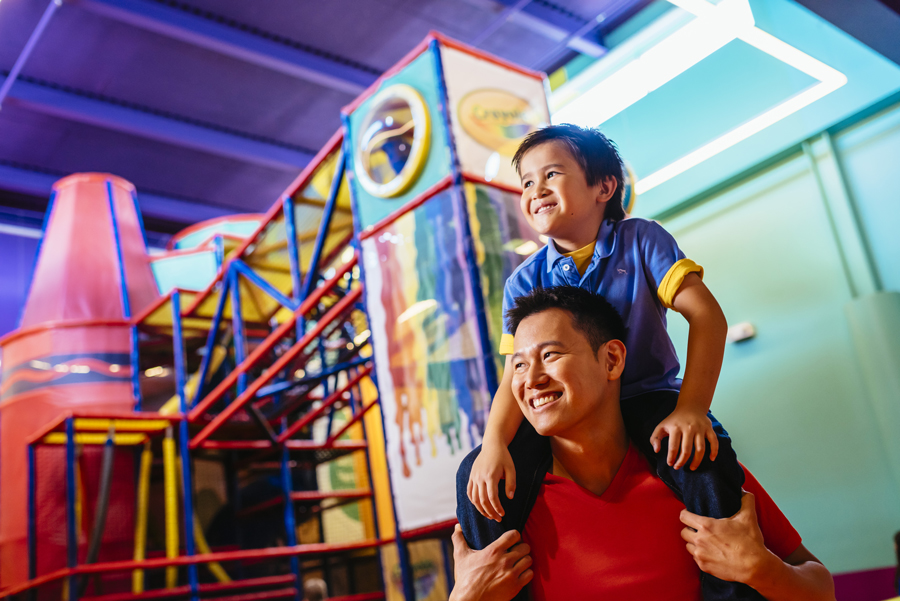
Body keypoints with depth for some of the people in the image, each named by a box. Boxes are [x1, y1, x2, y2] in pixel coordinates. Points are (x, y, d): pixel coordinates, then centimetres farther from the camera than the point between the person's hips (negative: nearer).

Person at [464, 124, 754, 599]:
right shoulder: (524, 282, -1)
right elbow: (517, 375, -8)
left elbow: (706, 315, -15)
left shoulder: (641, 240, -5)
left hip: (646, 395, -2)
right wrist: (495, 443, -28)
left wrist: (690, 409, -29)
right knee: (479, 477, -18)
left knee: (701, 458, -34)